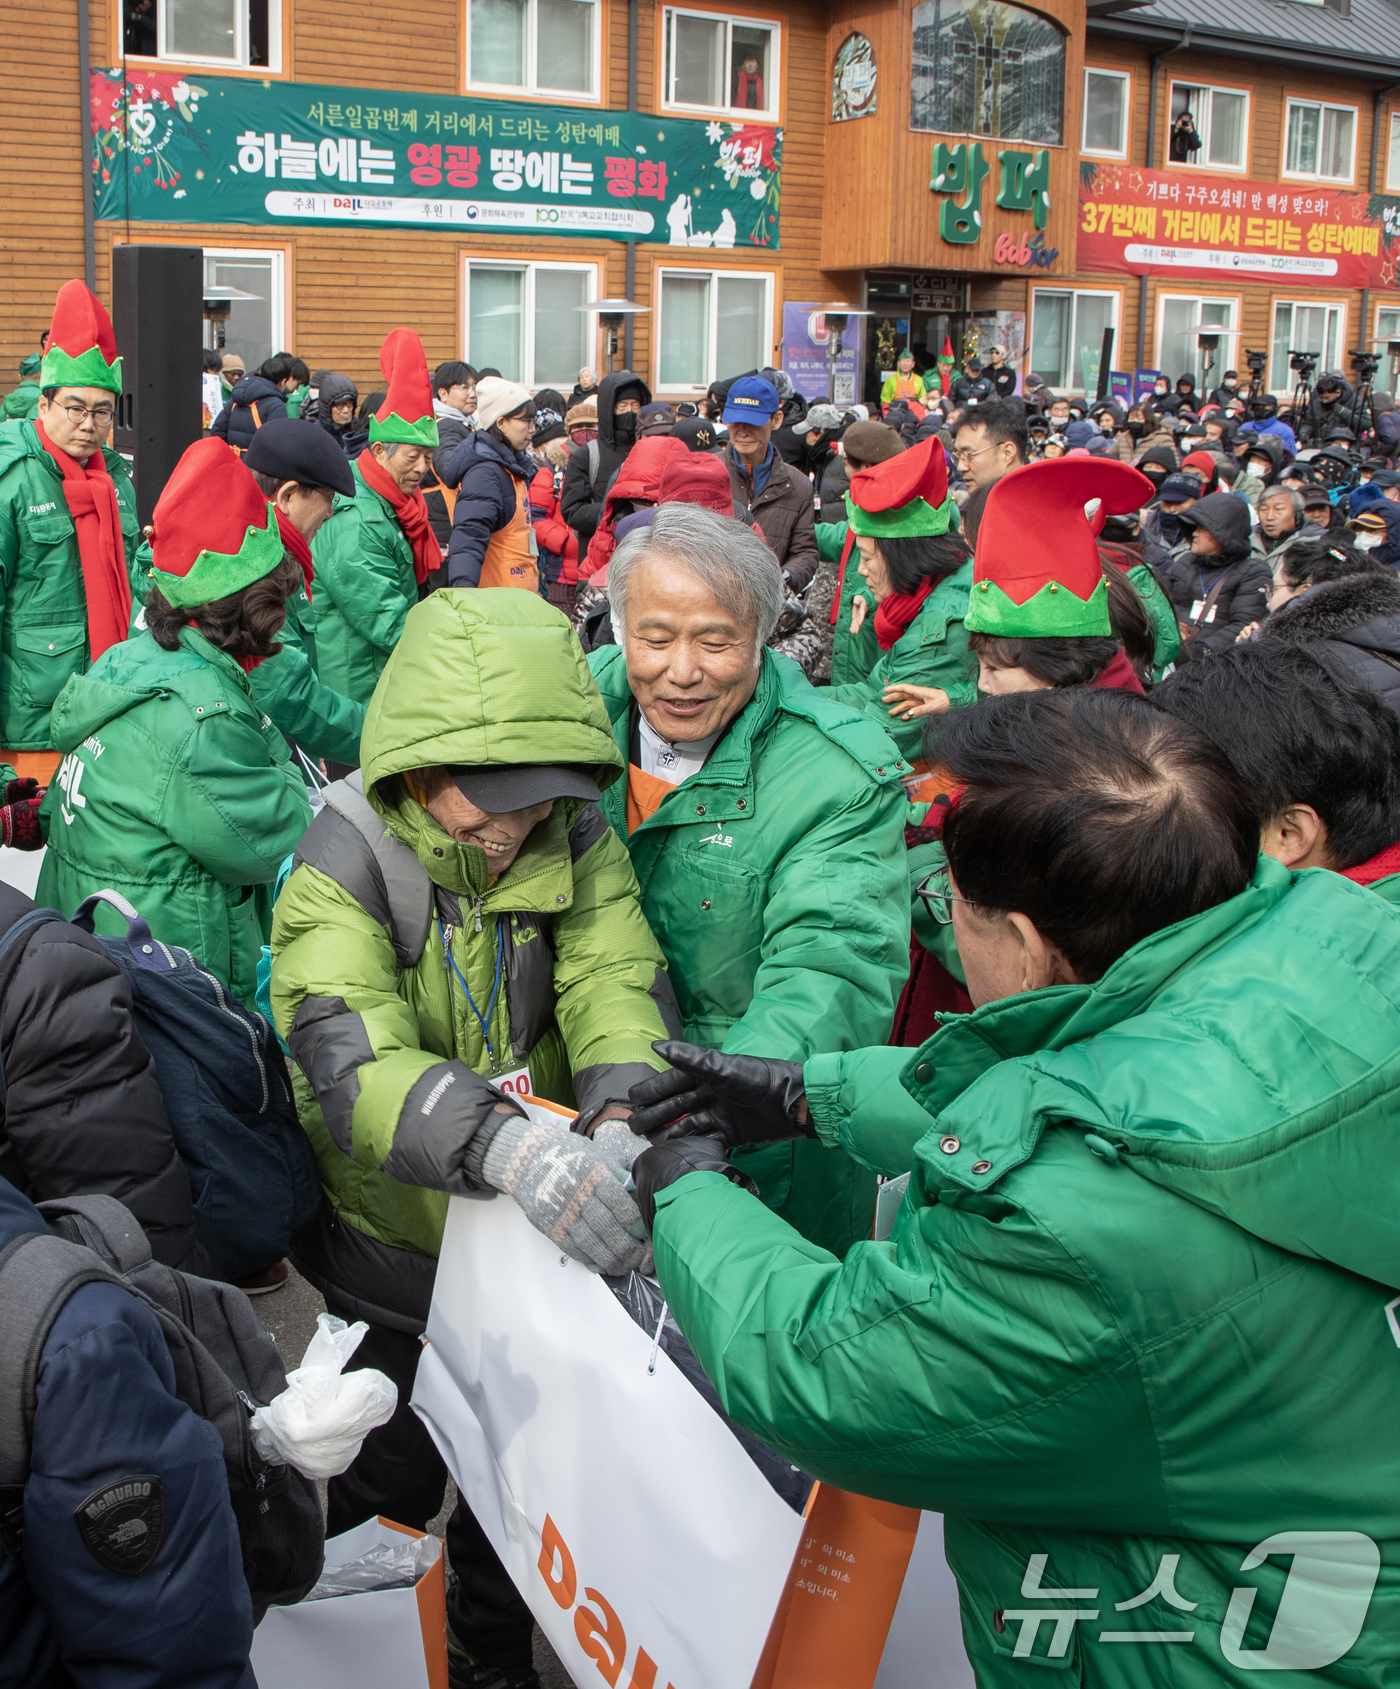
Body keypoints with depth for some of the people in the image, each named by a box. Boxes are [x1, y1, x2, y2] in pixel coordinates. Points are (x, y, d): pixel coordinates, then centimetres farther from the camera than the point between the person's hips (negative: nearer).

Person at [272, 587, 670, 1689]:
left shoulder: (575, 843, -8)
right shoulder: (346, 866, -21)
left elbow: (617, 985, -19)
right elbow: (351, 1060, -35)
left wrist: (618, 1118, -41)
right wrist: (508, 1145, -52)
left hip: (539, 1229, 4)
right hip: (400, 1239, -4)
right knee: (400, 1465, 9)